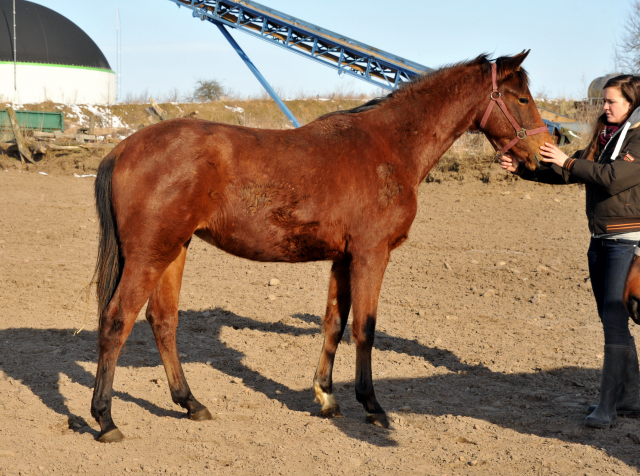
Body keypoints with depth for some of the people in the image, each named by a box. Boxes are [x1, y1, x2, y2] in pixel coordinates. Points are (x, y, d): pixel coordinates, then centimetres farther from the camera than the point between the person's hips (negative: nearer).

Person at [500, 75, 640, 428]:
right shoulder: (604, 138, 14)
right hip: (601, 239, 9)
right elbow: (565, 174, 15)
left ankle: (608, 404, -5)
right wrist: (522, 168, 3)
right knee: (611, 319, 12)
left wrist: (568, 161, -20)